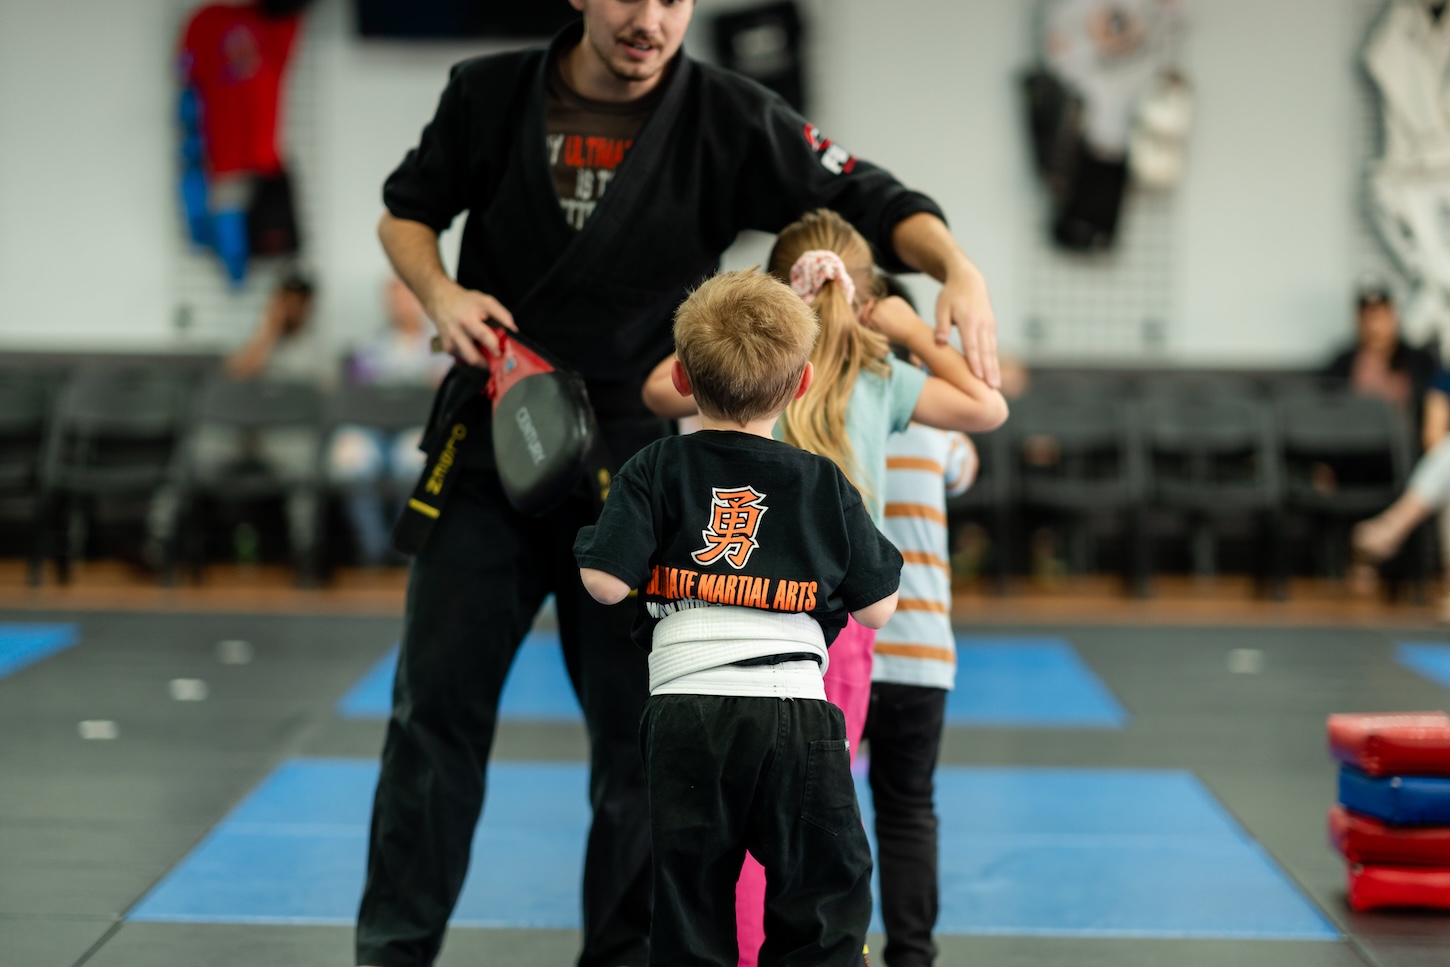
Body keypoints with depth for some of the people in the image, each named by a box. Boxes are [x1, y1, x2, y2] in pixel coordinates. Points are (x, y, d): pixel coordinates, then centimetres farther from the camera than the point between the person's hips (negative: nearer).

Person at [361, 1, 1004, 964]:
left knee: (638, 727, 5)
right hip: (487, 445, 1)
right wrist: (440, 291, -8)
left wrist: (957, 269, -28)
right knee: (437, 704, 5)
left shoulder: (729, 119, -7)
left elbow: (877, 204, -9)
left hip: (637, 461, -1)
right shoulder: (490, 94, -2)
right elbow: (407, 210, 12)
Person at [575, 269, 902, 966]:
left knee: (688, 907, 10)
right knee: (827, 899, 8)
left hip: (685, 709, 0)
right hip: (798, 713, 0)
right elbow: (877, 608, 10)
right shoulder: (825, 484, 6)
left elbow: (605, 582, -4)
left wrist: (592, 538, 18)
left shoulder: (655, 470, 4)